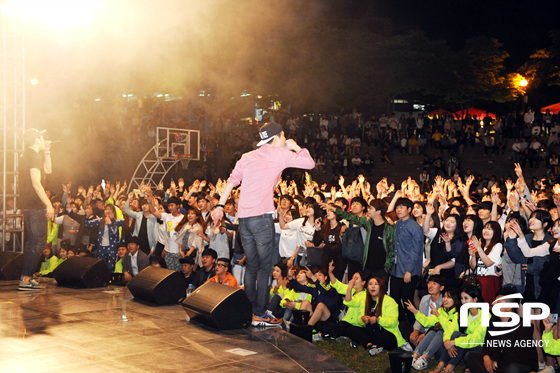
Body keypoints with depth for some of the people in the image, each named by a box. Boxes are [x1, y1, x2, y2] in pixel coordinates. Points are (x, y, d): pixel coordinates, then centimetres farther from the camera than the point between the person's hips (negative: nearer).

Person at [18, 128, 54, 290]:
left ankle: (25, 276, 23)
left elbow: (48, 170, 28)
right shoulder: (34, 156, -14)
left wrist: (47, 152, 19)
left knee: (32, 240, 18)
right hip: (35, 205, -10)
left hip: (28, 204, 11)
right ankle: (26, 280, -13)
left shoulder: (27, 155, 18)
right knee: (39, 241, -10)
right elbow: (36, 183, -21)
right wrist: (49, 204, -22)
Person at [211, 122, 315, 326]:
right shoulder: (279, 154, 3)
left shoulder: (247, 157, 18)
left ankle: (248, 309, 19)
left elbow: (232, 181, 11)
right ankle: (260, 312, 4)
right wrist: (296, 147, 18)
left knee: (251, 266, 15)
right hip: (262, 217, -6)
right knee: (265, 267, 2)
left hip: (243, 218, 6)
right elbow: (310, 163, 3)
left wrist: (220, 206, 12)